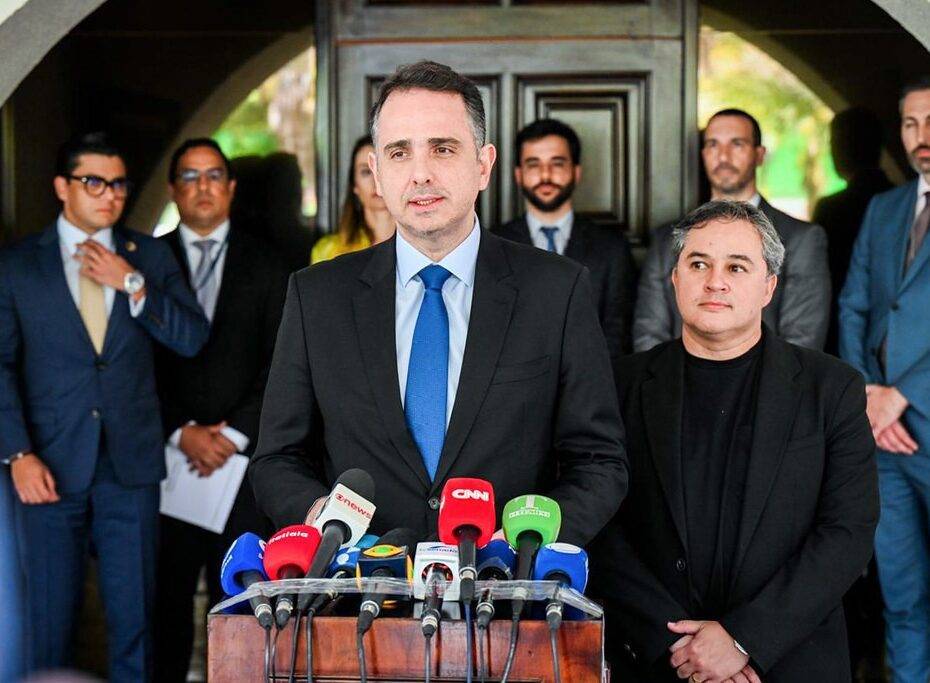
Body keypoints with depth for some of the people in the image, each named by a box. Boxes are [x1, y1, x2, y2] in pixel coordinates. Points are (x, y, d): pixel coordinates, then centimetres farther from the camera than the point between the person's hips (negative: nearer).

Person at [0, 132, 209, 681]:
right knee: (51, 615, 5)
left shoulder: (150, 256, 9)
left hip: (131, 464, 1)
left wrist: (132, 284, -11)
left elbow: (193, 339, 1)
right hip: (52, 467, -1)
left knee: (136, 612, 5)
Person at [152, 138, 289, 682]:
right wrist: (182, 432, -8)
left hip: (244, 453, 0)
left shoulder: (266, 266, 10)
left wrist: (235, 433, -7)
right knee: (168, 591, 1)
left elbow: (280, 364, 4)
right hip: (168, 454, 0)